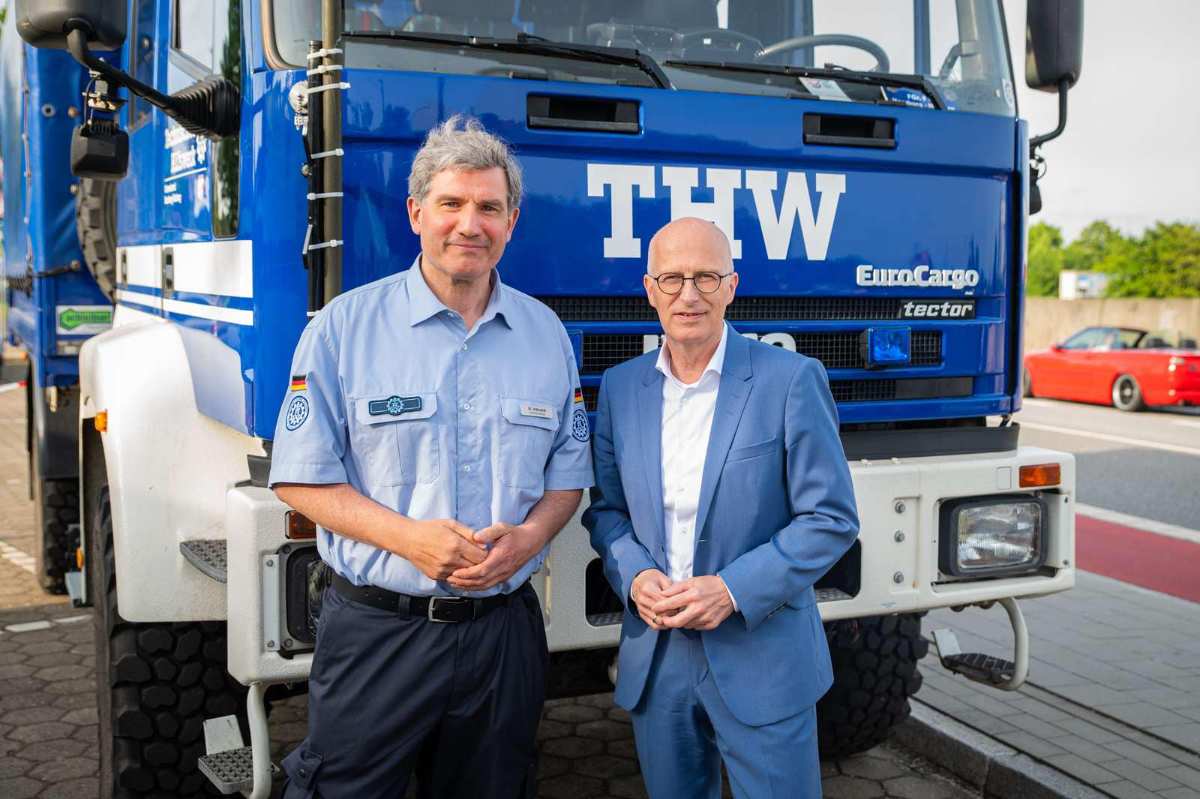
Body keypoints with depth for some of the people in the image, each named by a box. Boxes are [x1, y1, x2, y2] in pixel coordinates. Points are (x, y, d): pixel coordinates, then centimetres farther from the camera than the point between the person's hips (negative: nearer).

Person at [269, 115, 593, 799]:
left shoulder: (546, 332, 7)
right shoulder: (345, 326, -4)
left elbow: (569, 472, 12)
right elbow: (302, 479, -5)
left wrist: (530, 535, -9)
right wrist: (406, 536, -18)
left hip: (504, 631, 3)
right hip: (377, 631, -3)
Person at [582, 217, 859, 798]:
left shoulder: (790, 380, -9)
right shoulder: (620, 387, 5)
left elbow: (831, 519, -8)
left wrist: (734, 590, -17)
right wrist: (634, 576, -8)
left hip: (762, 661, -4)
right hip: (654, 662, 4)